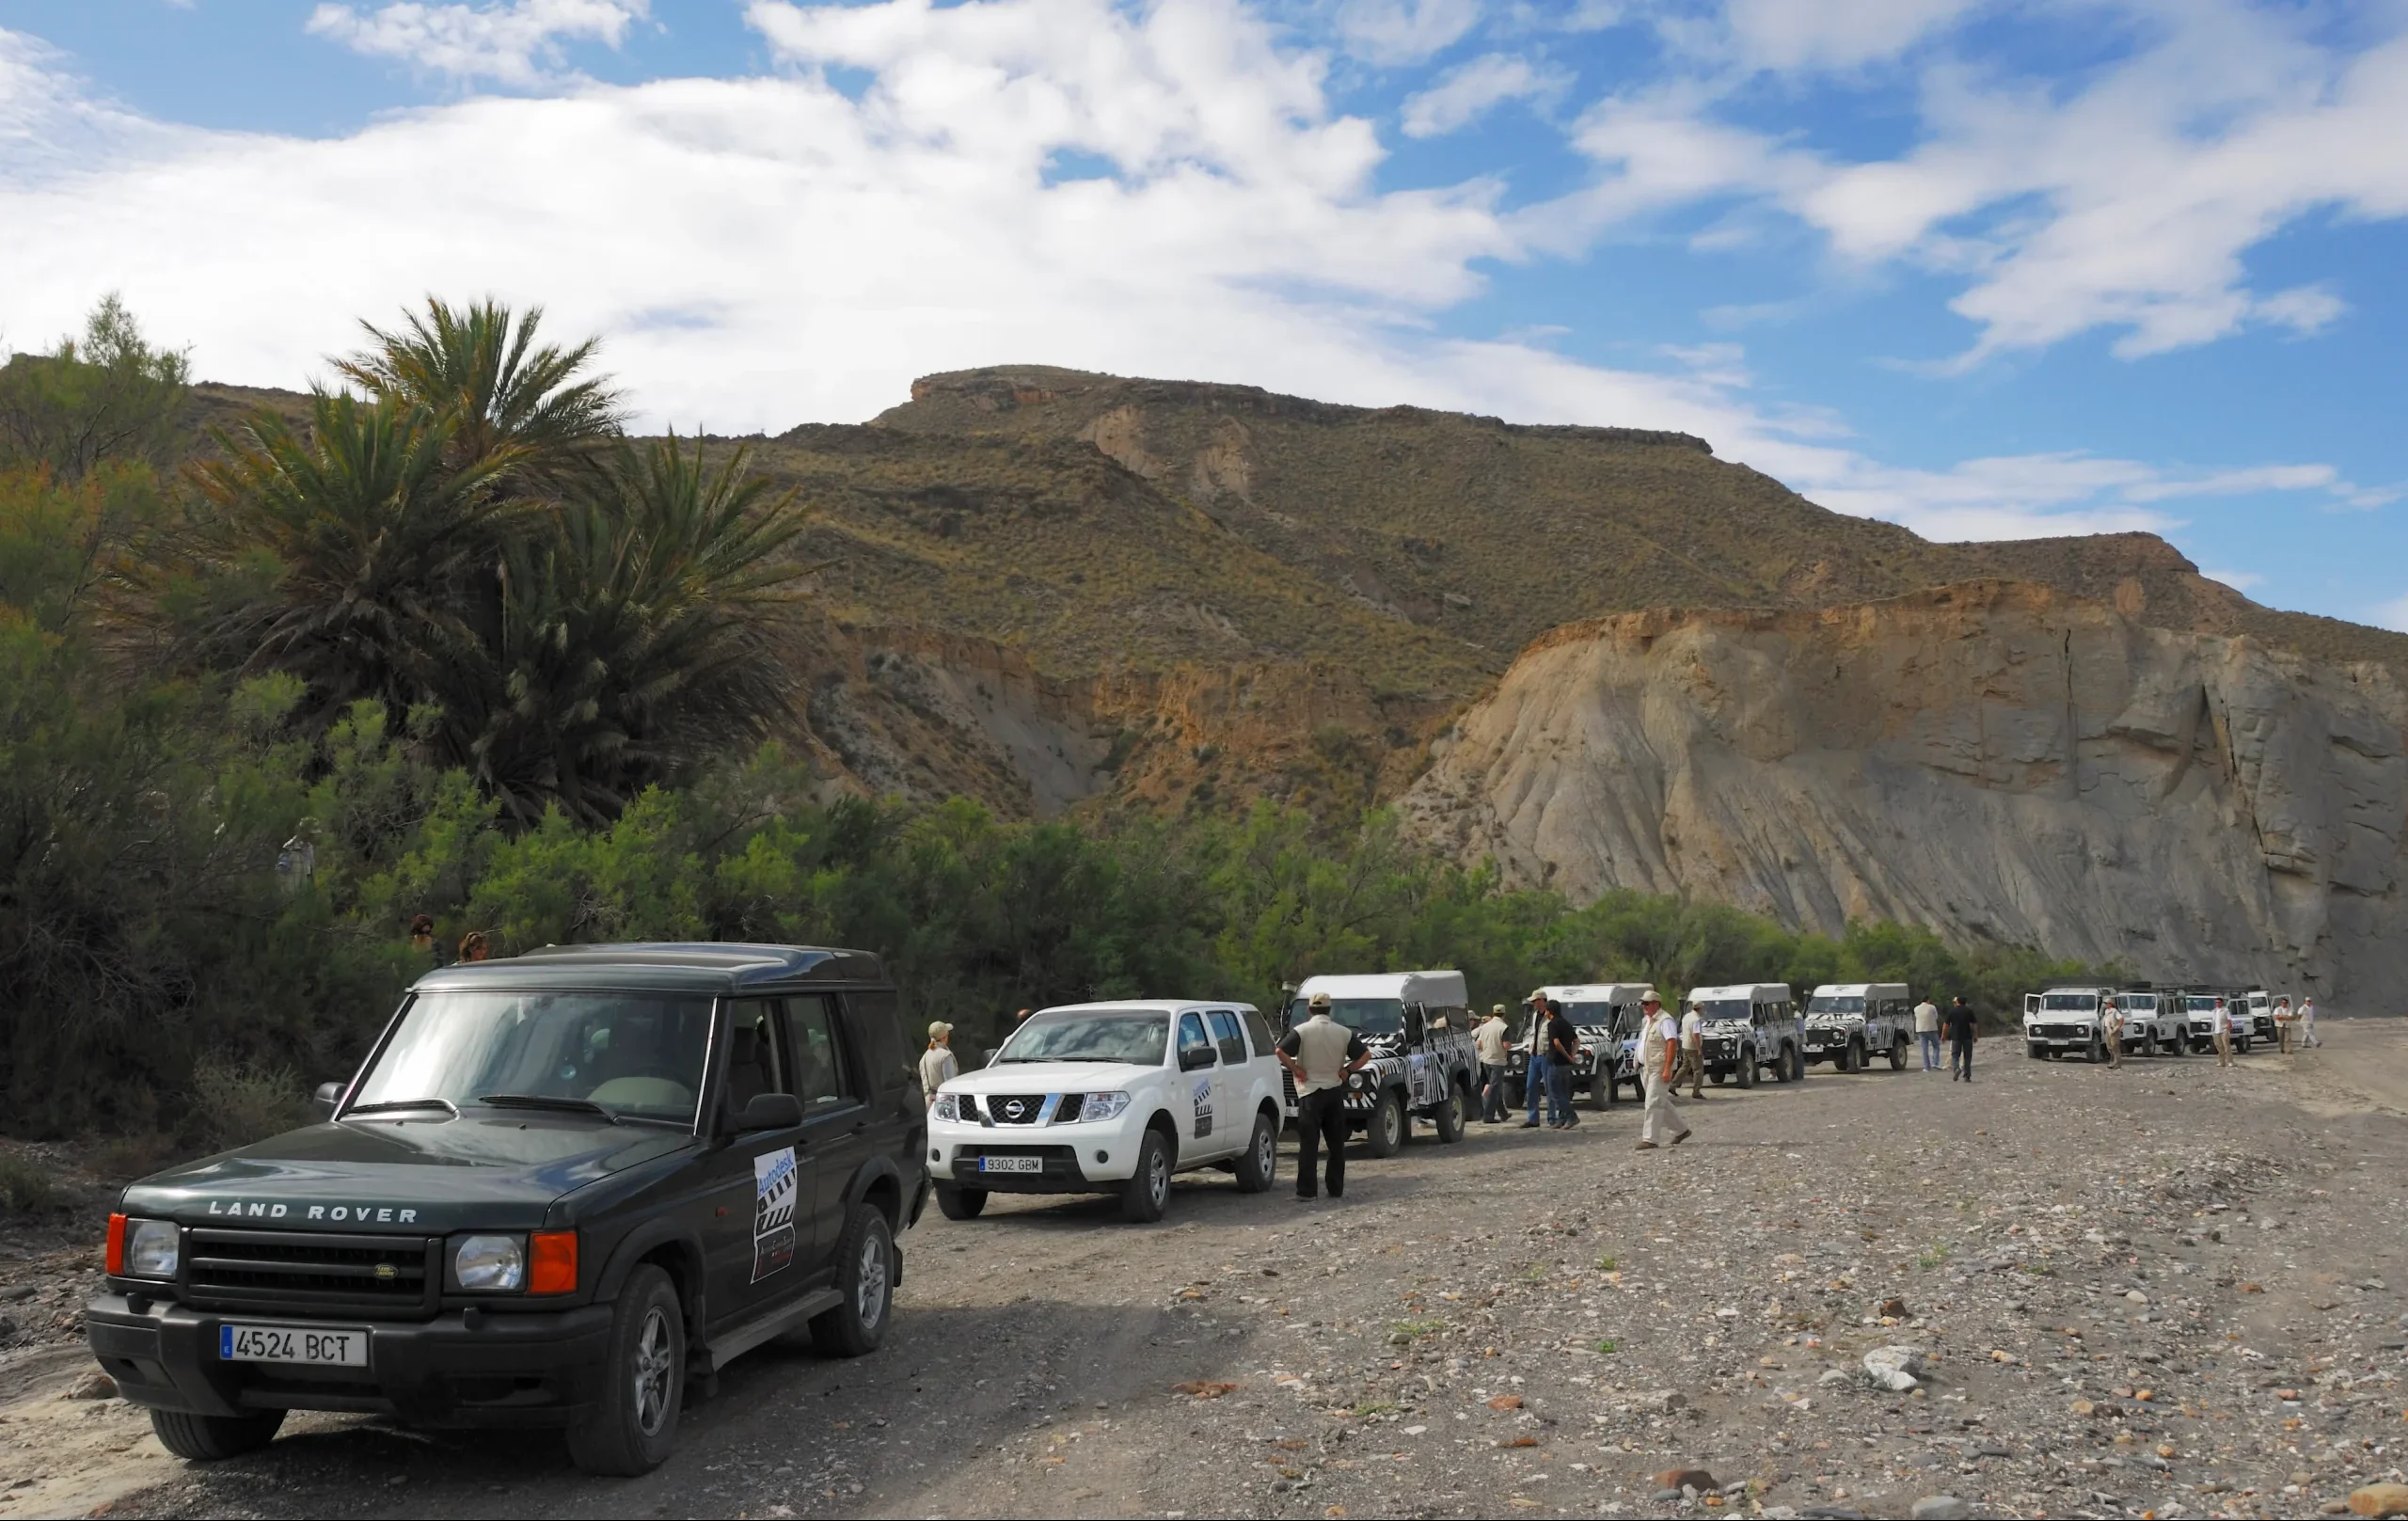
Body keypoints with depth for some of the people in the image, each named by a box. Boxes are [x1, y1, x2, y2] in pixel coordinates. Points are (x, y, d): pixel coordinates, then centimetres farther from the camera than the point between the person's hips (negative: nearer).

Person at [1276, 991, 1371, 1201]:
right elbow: (1365, 1054, 2)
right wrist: (1347, 1070, 6)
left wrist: (1296, 1070, -7)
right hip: (1335, 1092, 3)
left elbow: (1280, 1051, -17)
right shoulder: (1344, 1033, 4)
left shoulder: (1302, 1031, -7)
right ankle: (1336, 1189, 13)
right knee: (1336, 1144, 10)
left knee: (1309, 1144, -2)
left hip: (1310, 1092, -3)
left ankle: (1306, 1190, -3)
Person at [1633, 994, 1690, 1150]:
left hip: (1659, 1069, -10)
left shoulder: (1665, 1021, -14)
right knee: (1661, 1103, 16)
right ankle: (1680, 1130, 28)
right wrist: (1642, 1066, 19)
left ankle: (1649, 1139, -10)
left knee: (1653, 1104, -11)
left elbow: (1672, 1044, -21)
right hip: (1647, 1069, 10)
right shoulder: (1647, 1020, 16)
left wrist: (1667, 1069, -26)